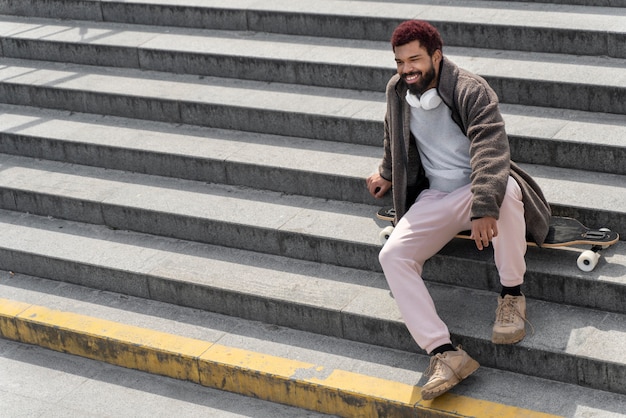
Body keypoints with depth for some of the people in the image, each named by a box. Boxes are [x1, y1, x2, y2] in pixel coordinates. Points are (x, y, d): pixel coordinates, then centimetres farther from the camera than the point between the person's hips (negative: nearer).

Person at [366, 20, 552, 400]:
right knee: (392, 255, -21)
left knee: (506, 190, -42)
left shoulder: (471, 91, -19)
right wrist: (387, 173, 39)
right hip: (435, 198, 5)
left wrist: (485, 208, -47)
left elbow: (490, 148, -33)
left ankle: (512, 295, -20)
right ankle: (446, 353, -30)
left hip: (480, 189, -5)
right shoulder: (397, 91, 2)